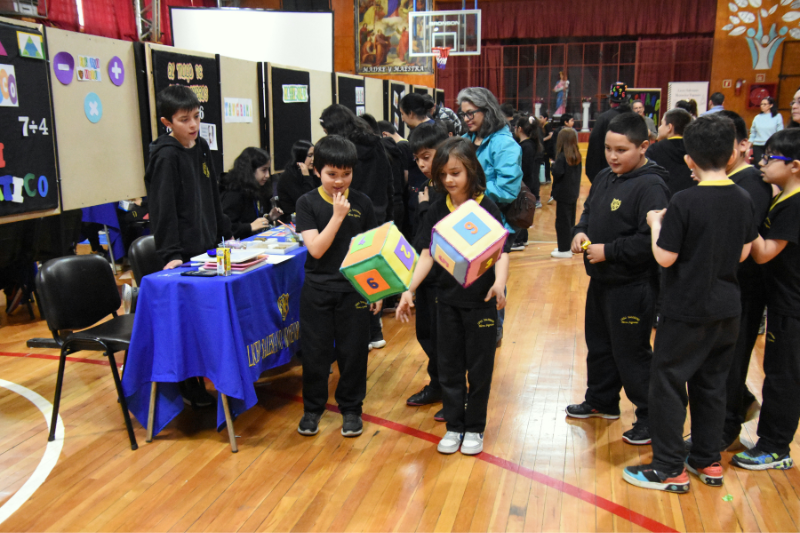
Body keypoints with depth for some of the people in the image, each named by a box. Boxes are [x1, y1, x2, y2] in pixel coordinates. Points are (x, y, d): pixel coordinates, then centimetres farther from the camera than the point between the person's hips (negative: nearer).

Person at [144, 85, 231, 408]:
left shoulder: (201, 148, 11)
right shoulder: (166, 157, -13)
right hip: (184, 255, -8)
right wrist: (170, 254, -21)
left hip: (208, 247, 8)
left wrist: (225, 234, 21)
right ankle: (189, 388, 10)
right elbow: (163, 209, -16)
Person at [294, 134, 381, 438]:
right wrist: (338, 215, -19)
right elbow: (316, 249, -13)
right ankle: (313, 407, 27)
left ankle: (351, 408, 25)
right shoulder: (308, 203, -4)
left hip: (353, 288, 1)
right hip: (317, 290, 0)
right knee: (315, 351, 8)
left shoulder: (361, 202, 0)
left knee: (353, 350, 7)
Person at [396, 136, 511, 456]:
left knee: (479, 366, 8)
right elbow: (427, 254, 0)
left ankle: (475, 428, 25)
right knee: (449, 365, 11)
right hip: (447, 299, 3)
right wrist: (409, 290, -10)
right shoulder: (437, 211, 1)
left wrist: (499, 283, -34)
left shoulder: (487, 207, -9)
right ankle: (453, 426, 27)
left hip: (481, 299, -3)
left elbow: (501, 251, -15)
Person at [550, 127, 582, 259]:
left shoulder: (562, 156, -18)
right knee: (571, 221, 16)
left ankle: (564, 249, 1)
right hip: (574, 192, 8)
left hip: (563, 193, -8)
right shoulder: (577, 155, 6)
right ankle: (569, 246, 25)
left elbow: (557, 173, -24)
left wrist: (554, 165, -7)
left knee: (562, 222, -2)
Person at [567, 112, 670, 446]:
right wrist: (580, 231, -1)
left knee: (631, 355, 1)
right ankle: (601, 402, 41)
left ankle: (651, 417, 18)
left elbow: (652, 241, -27)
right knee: (599, 345, 22)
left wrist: (608, 251, -23)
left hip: (632, 288, -9)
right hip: (601, 281, 9)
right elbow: (589, 212, 20)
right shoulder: (604, 179, 6)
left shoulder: (650, 187, -20)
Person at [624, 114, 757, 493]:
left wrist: (657, 224, -2)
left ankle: (670, 469, 11)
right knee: (711, 383, 17)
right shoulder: (743, 200, 0)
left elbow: (665, 258, -16)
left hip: (686, 310, -6)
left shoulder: (685, 202, -19)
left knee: (668, 384, 5)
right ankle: (708, 461, 29)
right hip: (726, 308, 6)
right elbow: (742, 253, 9)